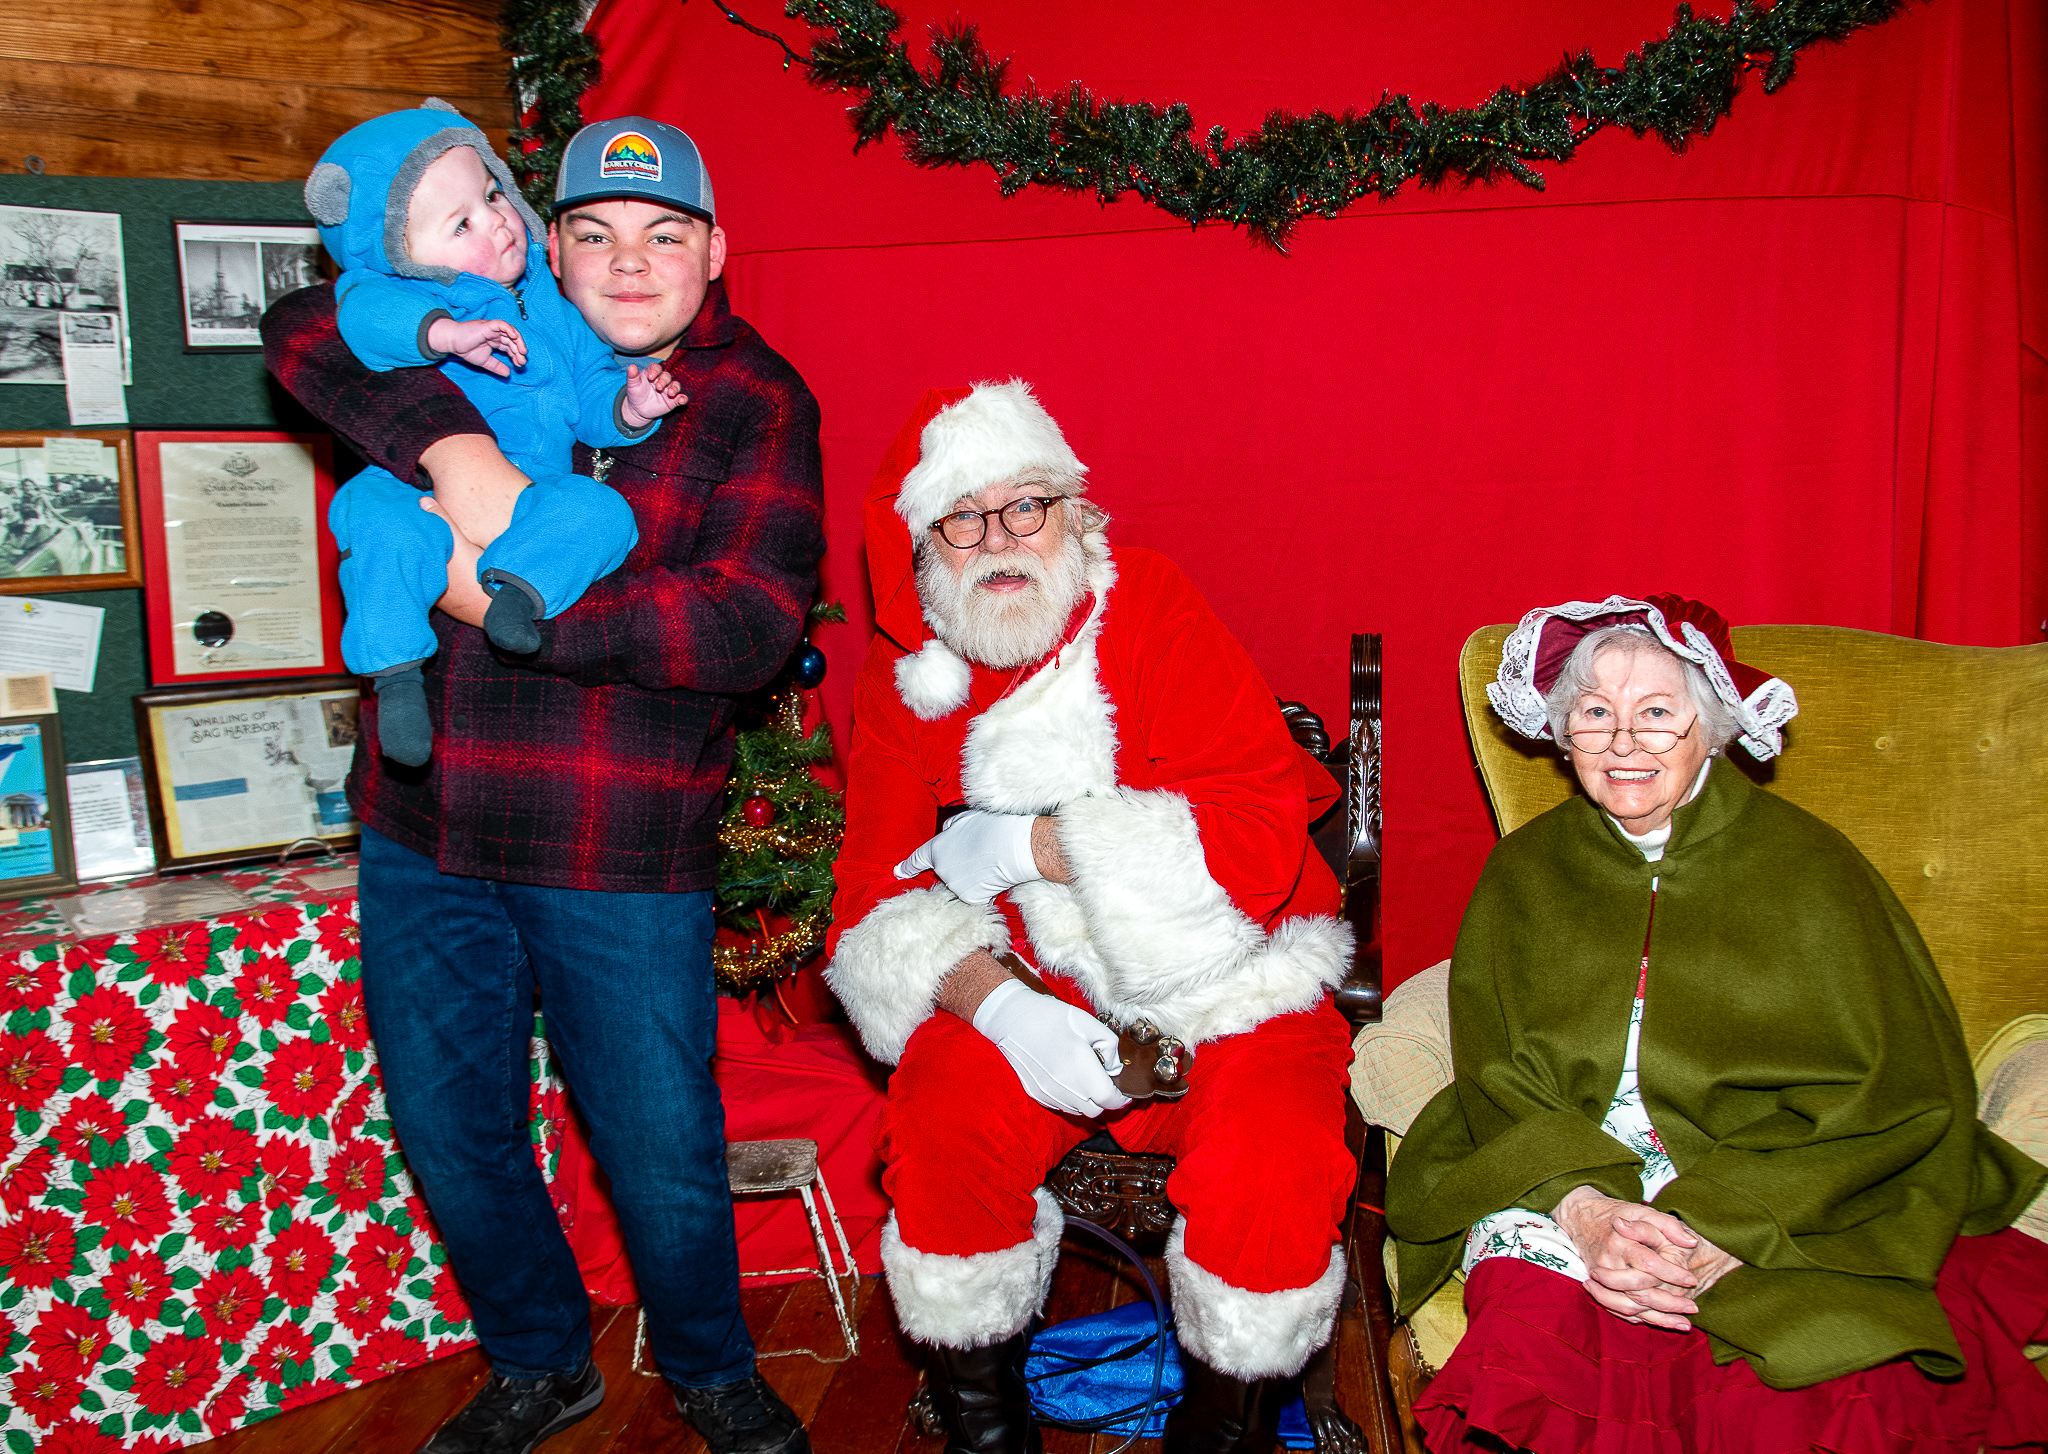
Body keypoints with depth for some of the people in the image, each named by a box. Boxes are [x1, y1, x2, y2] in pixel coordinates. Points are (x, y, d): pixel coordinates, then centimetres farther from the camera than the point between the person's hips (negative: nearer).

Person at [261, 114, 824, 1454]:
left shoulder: (758, 402, -3)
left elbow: (750, 622, -16)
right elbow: (306, 327, -8)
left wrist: (515, 605, -20)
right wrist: (452, 442, -24)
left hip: (623, 854, -3)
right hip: (424, 829, 4)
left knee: (663, 1144, 6)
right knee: (447, 1123, 16)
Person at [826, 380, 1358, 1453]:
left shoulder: (1152, 611, -8)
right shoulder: (907, 674, 3)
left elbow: (1259, 838, -18)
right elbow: (878, 897, -1)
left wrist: (1019, 844, -17)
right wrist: (996, 1004, -22)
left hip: (1226, 994, -2)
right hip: (1037, 995, 2)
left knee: (1268, 1168, -27)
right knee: (944, 1110, -26)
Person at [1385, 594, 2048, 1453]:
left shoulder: (1807, 868, -1)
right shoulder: (1523, 874, 8)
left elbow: (1900, 1101, -5)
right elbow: (1499, 1078, 3)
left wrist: (1726, 1227, -18)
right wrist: (1582, 1208, -19)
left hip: (1790, 1203, -2)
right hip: (1567, 1178, 3)